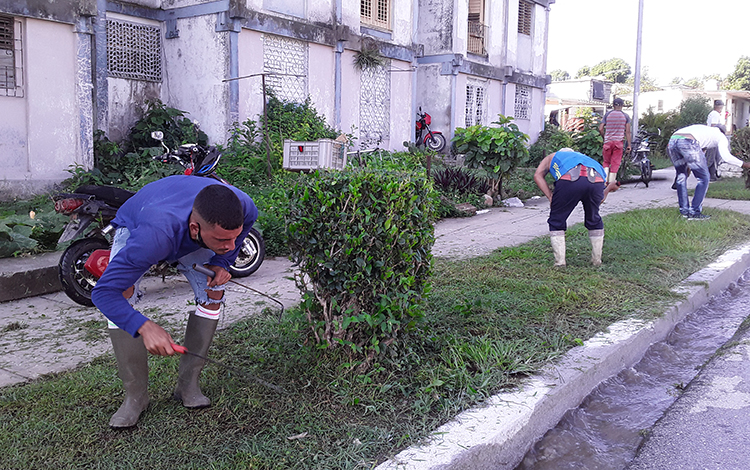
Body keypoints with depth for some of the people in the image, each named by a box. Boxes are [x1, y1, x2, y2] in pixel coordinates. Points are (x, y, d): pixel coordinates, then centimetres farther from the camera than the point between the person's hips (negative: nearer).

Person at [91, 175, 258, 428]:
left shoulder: (244, 208, -36)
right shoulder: (154, 236, -50)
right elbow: (103, 293, -46)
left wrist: (221, 263, -21)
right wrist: (145, 327, -59)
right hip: (134, 225, -3)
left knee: (213, 293, -13)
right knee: (121, 295, -25)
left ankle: (188, 384, -1)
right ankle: (135, 394, -13)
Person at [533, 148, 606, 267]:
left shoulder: (553, 157, 38)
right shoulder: (582, 157, 46)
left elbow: (538, 175, 21)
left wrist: (550, 196, 15)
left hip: (570, 178, -3)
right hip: (597, 179, 4)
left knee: (556, 221, 14)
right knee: (594, 219, 26)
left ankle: (560, 261, 9)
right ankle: (597, 260, 33)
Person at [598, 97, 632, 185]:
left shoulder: (607, 114, 4)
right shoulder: (625, 116, 4)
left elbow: (600, 129, 0)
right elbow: (627, 132, 0)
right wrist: (629, 145, 3)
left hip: (608, 142, 1)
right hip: (619, 141, -1)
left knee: (606, 162, 13)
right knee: (615, 163, 3)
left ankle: (605, 181, -5)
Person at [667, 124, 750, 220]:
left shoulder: (705, 130, 43)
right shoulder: (721, 136, 23)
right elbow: (726, 157, 7)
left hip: (672, 140, 7)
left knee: (681, 176, 22)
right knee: (703, 178, 7)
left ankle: (684, 211, 23)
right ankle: (694, 213, 5)